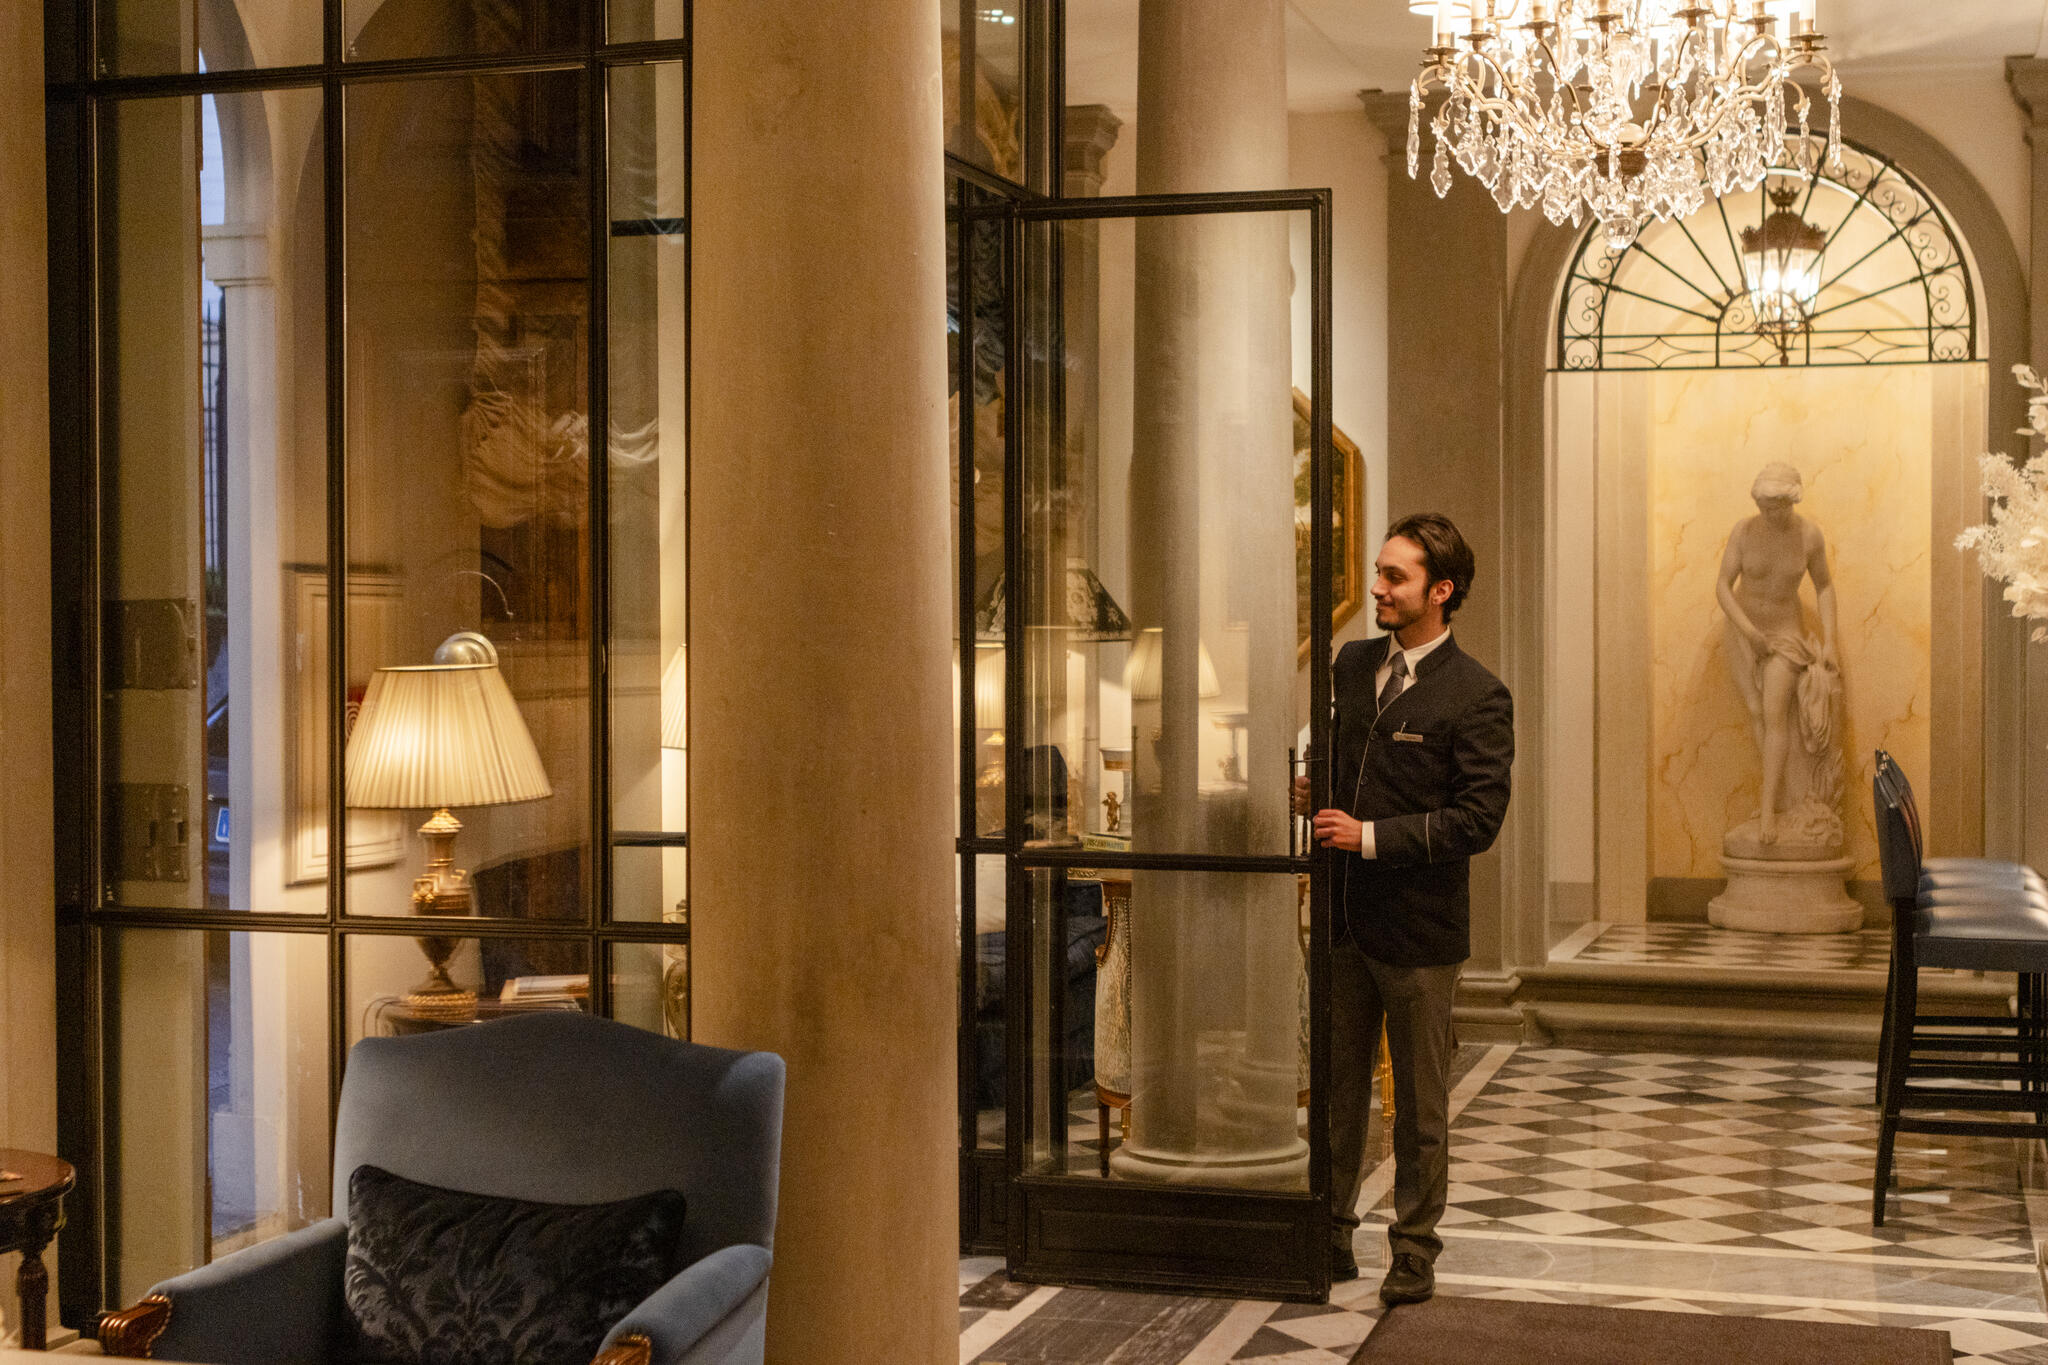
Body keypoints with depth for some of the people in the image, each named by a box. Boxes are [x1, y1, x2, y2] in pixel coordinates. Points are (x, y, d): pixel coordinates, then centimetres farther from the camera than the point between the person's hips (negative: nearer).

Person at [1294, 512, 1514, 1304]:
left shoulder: (1476, 696, -11)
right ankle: (1332, 1238, 27)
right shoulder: (1352, 665, 8)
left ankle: (1414, 1255, 22)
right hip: (1343, 919, 5)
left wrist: (1371, 836, -20)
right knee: (1336, 1090, 14)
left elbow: (1478, 819, -16)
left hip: (1418, 928, -5)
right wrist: (1311, 790, -1)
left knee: (1420, 1105, 9)